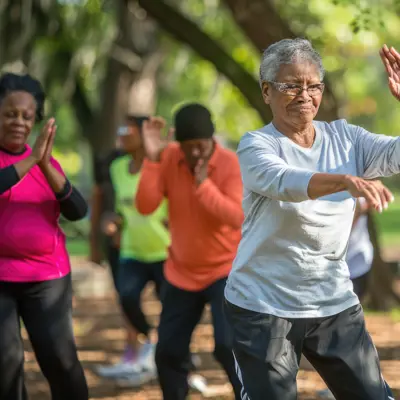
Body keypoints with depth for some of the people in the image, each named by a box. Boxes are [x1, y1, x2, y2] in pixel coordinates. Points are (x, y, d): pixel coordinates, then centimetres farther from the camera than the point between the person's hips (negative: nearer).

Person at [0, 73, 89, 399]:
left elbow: (77, 211, -4)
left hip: (47, 277, 3)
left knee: (60, 357, -7)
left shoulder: (47, 162, 9)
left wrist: (45, 166, -15)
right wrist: (30, 160, -26)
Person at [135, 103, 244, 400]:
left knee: (229, 345, -21)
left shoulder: (231, 164, -17)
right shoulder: (168, 158, -6)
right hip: (182, 272, 5)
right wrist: (152, 159, -24)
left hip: (225, 269, -5)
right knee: (168, 351, 8)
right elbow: (145, 206, -15)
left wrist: (204, 184, -30)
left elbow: (238, 217, -27)